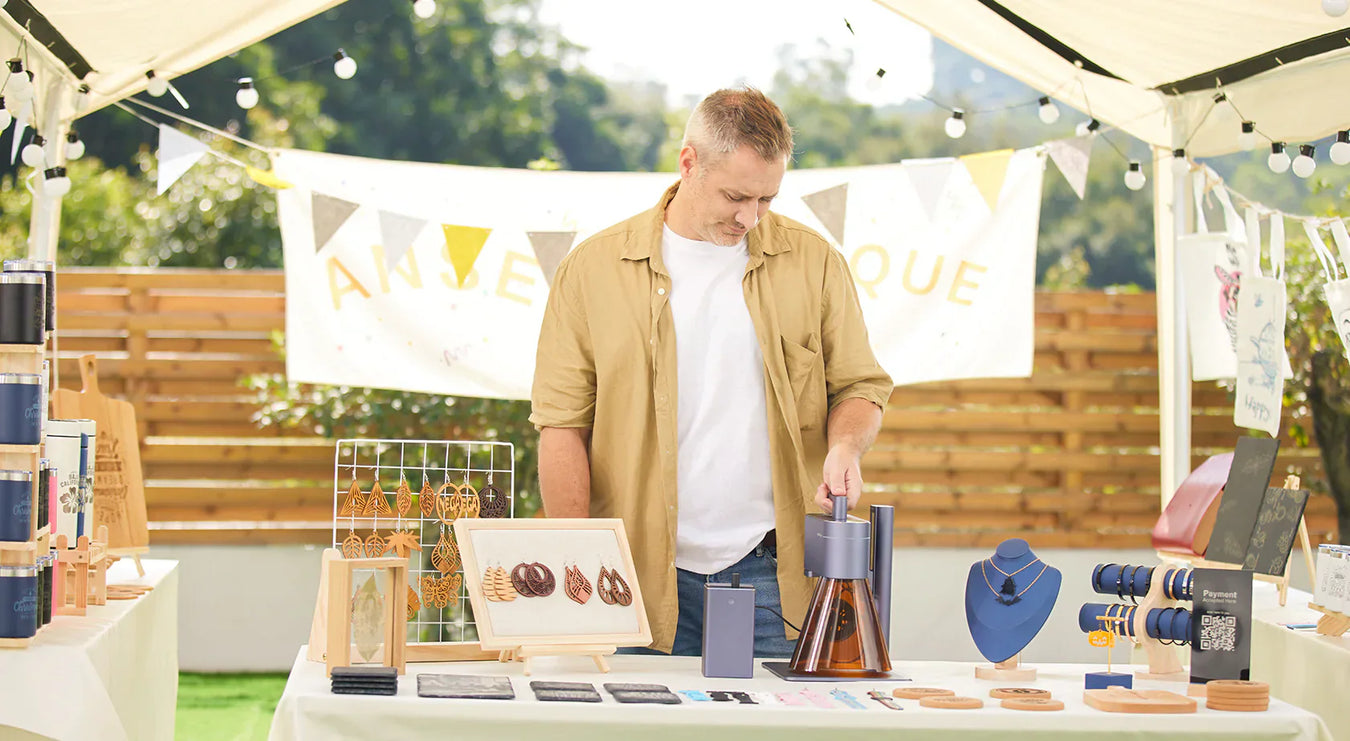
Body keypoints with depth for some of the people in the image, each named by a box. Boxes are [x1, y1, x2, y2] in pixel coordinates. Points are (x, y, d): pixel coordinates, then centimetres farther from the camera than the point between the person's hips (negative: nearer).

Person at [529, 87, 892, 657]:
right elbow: (562, 424, 1)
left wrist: (845, 446, -9)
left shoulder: (814, 263, 6)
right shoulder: (593, 269, 2)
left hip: (775, 574, 1)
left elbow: (858, 387, 15)